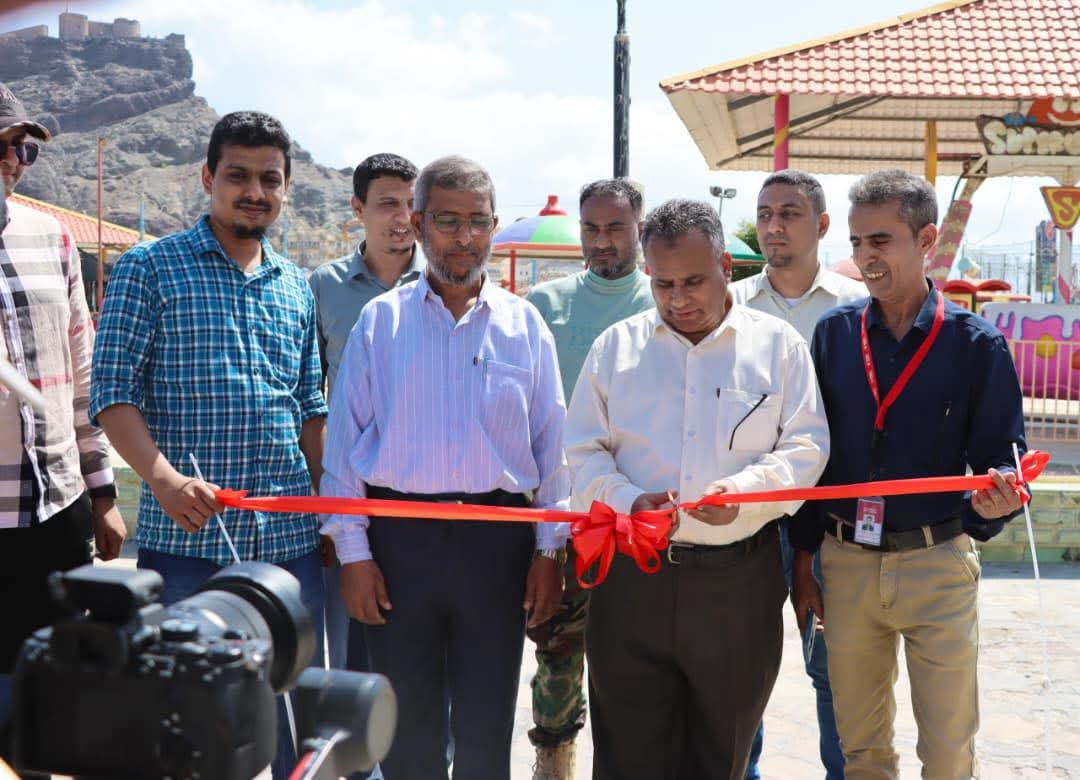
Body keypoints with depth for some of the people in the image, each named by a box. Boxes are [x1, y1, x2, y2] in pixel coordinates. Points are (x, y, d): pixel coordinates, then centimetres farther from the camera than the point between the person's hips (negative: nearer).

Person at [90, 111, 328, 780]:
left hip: (290, 539, 4)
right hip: (185, 535, -4)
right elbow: (113, 394, -6)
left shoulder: (296, 288, 15)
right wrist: (165, 479, -21)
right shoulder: (149, 269, 1)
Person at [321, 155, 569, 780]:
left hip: (497, 538, 1)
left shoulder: (524, 324, 6)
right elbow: (346, 442, 3)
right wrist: (353, 552, -3)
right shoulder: (380, 320, 4)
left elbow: (553, 443, 7)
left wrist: (549, 549, 2)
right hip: (400, 536, 0)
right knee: (407, 728, 10)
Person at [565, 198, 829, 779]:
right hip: (633, 579, 1)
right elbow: (583, 453, 8)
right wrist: (627, 503, -12)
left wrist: (746, 489, -17)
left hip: (740, 581, 0)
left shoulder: (778, 344, 6)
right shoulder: (616, 346, 9)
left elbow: (805, 446, 2)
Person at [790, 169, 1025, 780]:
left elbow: (1002, 454, -2)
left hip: (938, 565, -2)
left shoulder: (975, 342, -4)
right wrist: (803, 561, 7)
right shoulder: (834, 334, 3)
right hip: (845, 564, 3)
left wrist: (995, 500, -25)